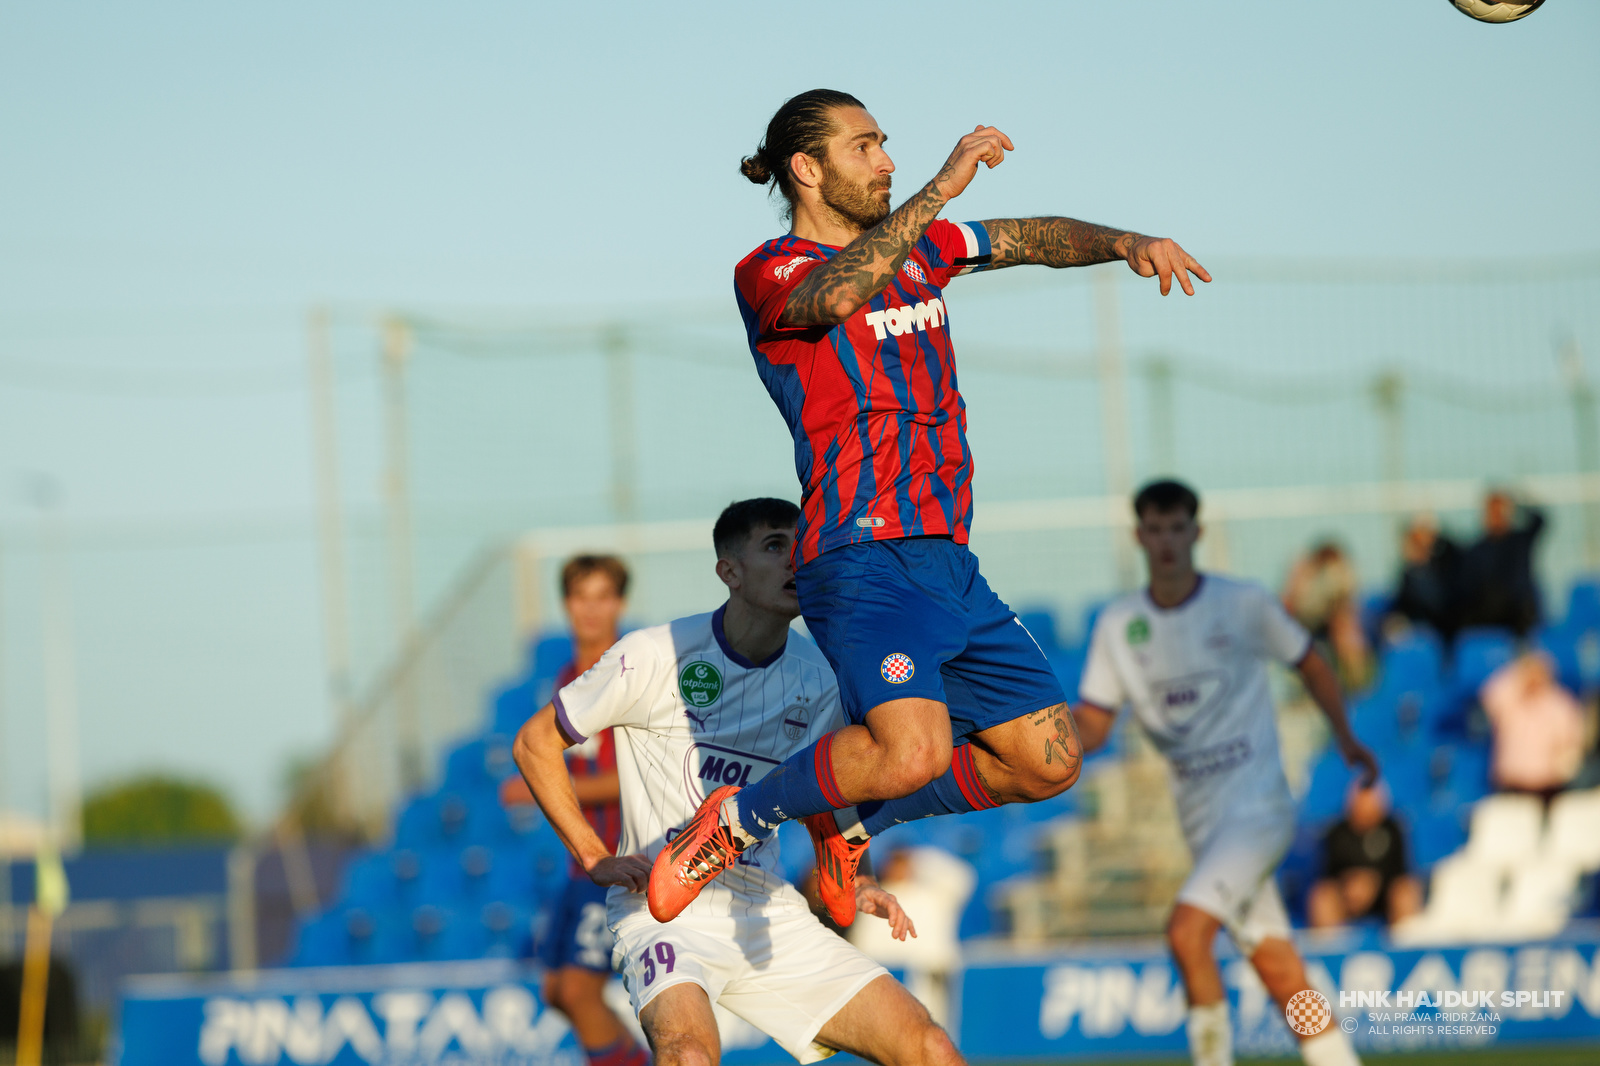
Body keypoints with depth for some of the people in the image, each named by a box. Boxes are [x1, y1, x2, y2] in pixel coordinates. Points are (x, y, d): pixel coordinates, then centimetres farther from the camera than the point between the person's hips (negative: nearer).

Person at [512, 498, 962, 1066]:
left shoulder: (818, 676, 7)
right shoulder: (654, 656, -7)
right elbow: (534, 743, 3)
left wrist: (857, 882, 5)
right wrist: (595, 858, -4)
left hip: (770, 912, 5)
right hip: (665, 908, -5)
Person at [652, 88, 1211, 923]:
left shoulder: (914, 248, 21)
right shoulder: (767, 271, -4)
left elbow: (1032, 239, 27)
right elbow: (835, 295, -26)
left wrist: (1125, 243, 7)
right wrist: (941, 188, -30)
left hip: (946, 562, 9)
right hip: (859, 557, -8)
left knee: (1049, 761, 5)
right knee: (912, 750, -30)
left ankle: (850, 819, 21)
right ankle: (740, 822, -5)